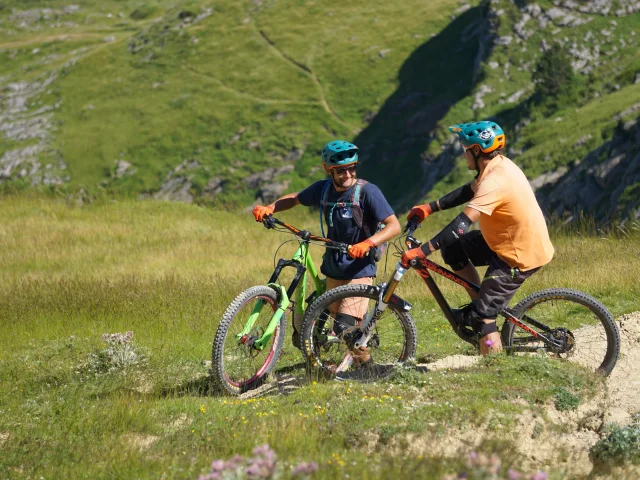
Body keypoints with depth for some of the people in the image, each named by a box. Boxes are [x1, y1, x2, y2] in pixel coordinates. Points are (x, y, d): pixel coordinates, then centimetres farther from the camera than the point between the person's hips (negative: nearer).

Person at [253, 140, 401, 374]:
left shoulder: (367, 191, -15)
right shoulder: (323, 189, 0)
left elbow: (394, 225, -21)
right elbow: (295, 198, 19)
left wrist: (367, 243, -37)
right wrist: (269, 208, 0)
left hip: (359, 269, -6)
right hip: (332, 269, 6)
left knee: (346, 327, -17)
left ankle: (365, 364, 7)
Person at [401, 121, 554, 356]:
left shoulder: (495, 182, -28)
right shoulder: (499, 165, 1)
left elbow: (461, 224, -34)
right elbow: (468, 192, 15)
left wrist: (421, 251, -35)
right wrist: (429, 208, 9)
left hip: (520, 256, -9)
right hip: (512, 241, 9)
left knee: (482, 317, -8)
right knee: (452, 249, 14)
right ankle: (480, 302, 20)